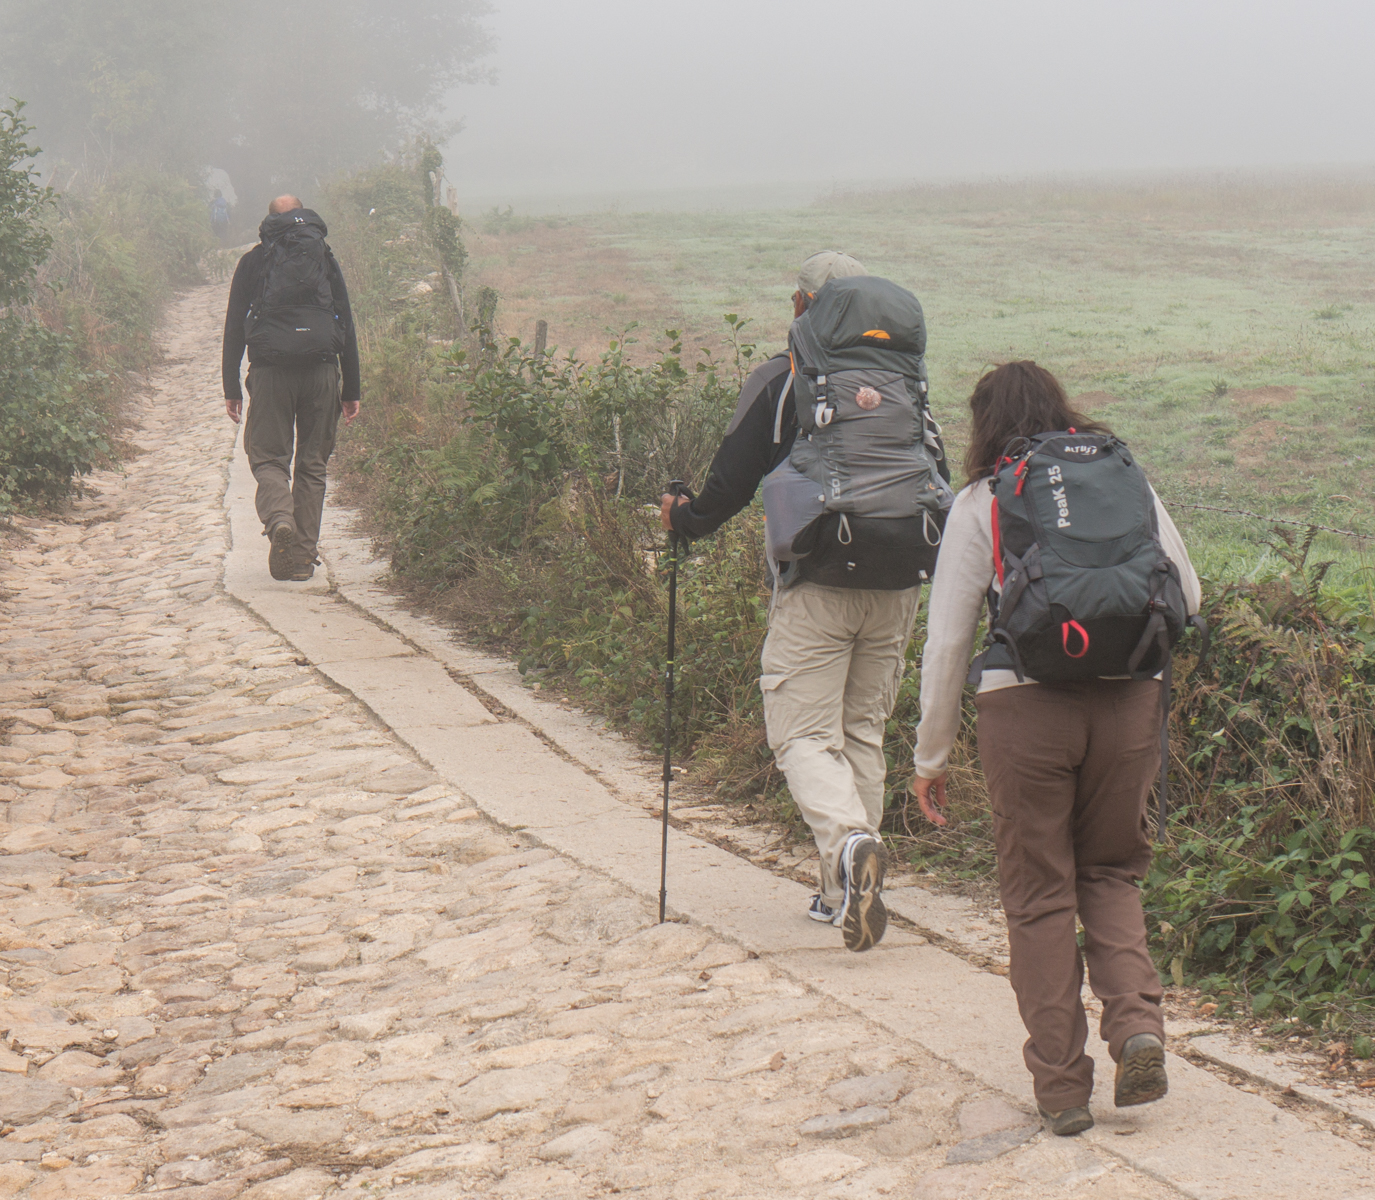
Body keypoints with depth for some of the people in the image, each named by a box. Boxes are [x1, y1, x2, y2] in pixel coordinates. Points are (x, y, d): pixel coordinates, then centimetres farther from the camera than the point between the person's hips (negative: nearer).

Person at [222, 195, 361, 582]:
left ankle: (279, 518, -24)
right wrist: (351, 390, 12)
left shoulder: (252, 261, 9)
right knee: (312, 463, 9)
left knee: (268, 456, 6)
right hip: (322, 370, 1)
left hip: (270, 371, -1)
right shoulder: (325, 259, 13)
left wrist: (231, 388, 8)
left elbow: (234, 327, 5)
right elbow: (347, 327, 10)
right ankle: (303, 556, 7)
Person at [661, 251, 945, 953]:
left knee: (803, 735, -2)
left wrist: (686, 520, 18)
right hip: (897, 584, 5)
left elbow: (734, 478, -1)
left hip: (817, 586, -4)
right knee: (864, 731, 15)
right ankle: (844, 892, 16)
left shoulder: (777, 381, -3)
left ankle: (847, 840, -30)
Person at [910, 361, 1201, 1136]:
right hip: (1129, 702, 2)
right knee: (1112, 872, 20)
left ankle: (1062, 1085, 10)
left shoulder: (980, 504, 3)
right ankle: (1138, 1023, -2)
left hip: (1025, 706, -2)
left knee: (1039, 895, 8)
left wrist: (933, 757, 12)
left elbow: (947, 643, 4)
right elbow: (1186, 594, 15)